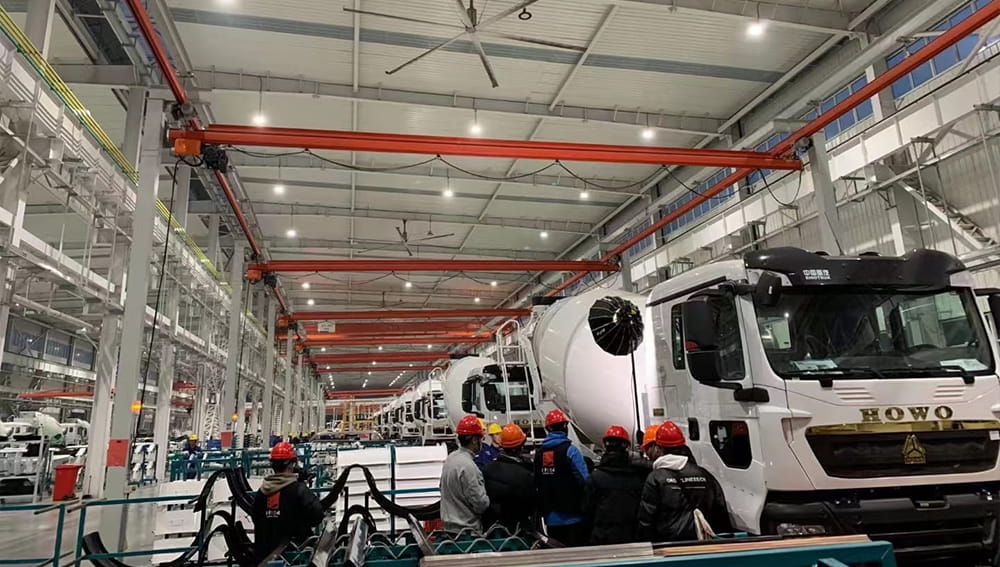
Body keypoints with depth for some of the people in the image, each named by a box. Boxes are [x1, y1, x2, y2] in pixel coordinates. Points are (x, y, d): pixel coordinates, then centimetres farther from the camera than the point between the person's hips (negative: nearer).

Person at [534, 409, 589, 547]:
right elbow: (585, 480, -19)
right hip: (573, 517, -5)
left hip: (551, 518, 5)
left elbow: (536, 485, 4)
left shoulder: (538, 453, 3)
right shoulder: (570, 450, -13)